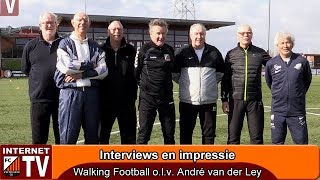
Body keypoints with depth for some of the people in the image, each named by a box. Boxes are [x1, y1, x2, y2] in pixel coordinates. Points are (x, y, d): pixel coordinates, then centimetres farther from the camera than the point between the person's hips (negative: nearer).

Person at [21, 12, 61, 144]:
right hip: (39, 98, 0)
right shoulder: (31, 46, 4)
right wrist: (42, 78, 5)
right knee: (38, 139, 6)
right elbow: (25, 69, 12)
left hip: (62, 97, 1)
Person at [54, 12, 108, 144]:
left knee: (92, 134, 9)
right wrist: (89, 65, -2)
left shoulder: (95, 46, 16)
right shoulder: (65, 44, 5)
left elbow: (103, 71, 2)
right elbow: (67, 67, -12)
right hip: (70, 92, -3)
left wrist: (81, 74, -9)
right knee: (68, 135, -4)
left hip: (91, 92, 4)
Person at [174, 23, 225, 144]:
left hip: (209, 101, 1)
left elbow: (221, 72, 18)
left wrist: (212, 83, 10)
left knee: (209, 134, 8)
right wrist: (184, 83, 6)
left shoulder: (214, 52, 5)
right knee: (185, 133, 7)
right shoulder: (182, 52, 1)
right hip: (187, 101, -1)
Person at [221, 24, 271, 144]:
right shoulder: (231, 54, 5)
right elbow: (225, 79, 6)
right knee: (233, 136, 5)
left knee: (257, 136, 6)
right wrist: (224, 99, 2)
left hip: (255, 100, 0)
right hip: (236, 100, 0)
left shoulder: (260, 53, 4)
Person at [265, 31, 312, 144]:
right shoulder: (271, 64, -2)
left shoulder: (302, 61, -3)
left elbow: (307, 80, 13)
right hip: (278, 111, 1)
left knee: (301, 141, 5)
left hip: (297, 111, -1)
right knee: (277, 142, 9)